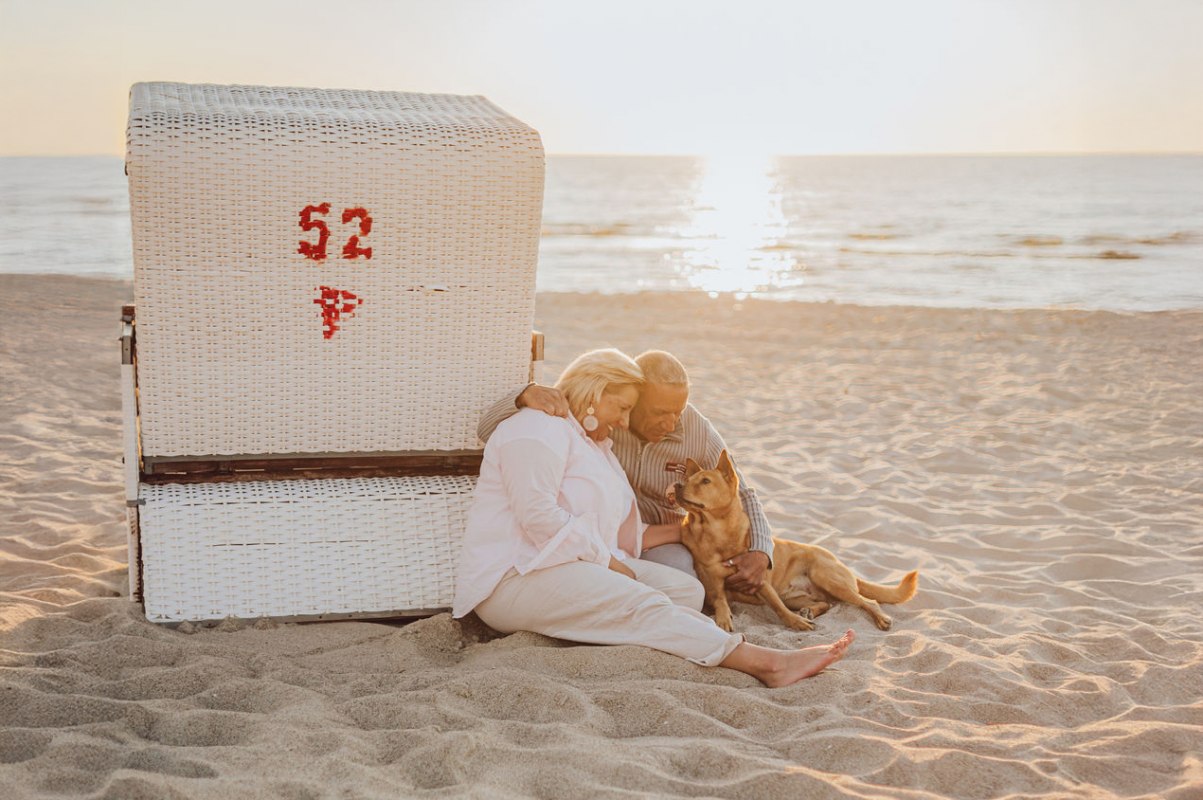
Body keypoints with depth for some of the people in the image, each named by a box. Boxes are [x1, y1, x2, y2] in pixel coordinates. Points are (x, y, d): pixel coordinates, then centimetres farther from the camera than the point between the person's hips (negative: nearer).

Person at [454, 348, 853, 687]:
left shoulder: (591, 442, 26)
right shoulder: (539, 429, -7)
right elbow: (538, 514, -20)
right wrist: (606, 560, -15)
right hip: (513, 578, -10)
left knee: (685, 589, -9)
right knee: (643, 605, -27)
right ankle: (768, 662, -36)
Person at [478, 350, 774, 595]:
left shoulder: (699, 433, -11)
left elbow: (743, 496, 4)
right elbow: (490, 431, -19)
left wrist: (759, 554, -16)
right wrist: (526, 395, -41)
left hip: (658, 540, 1)